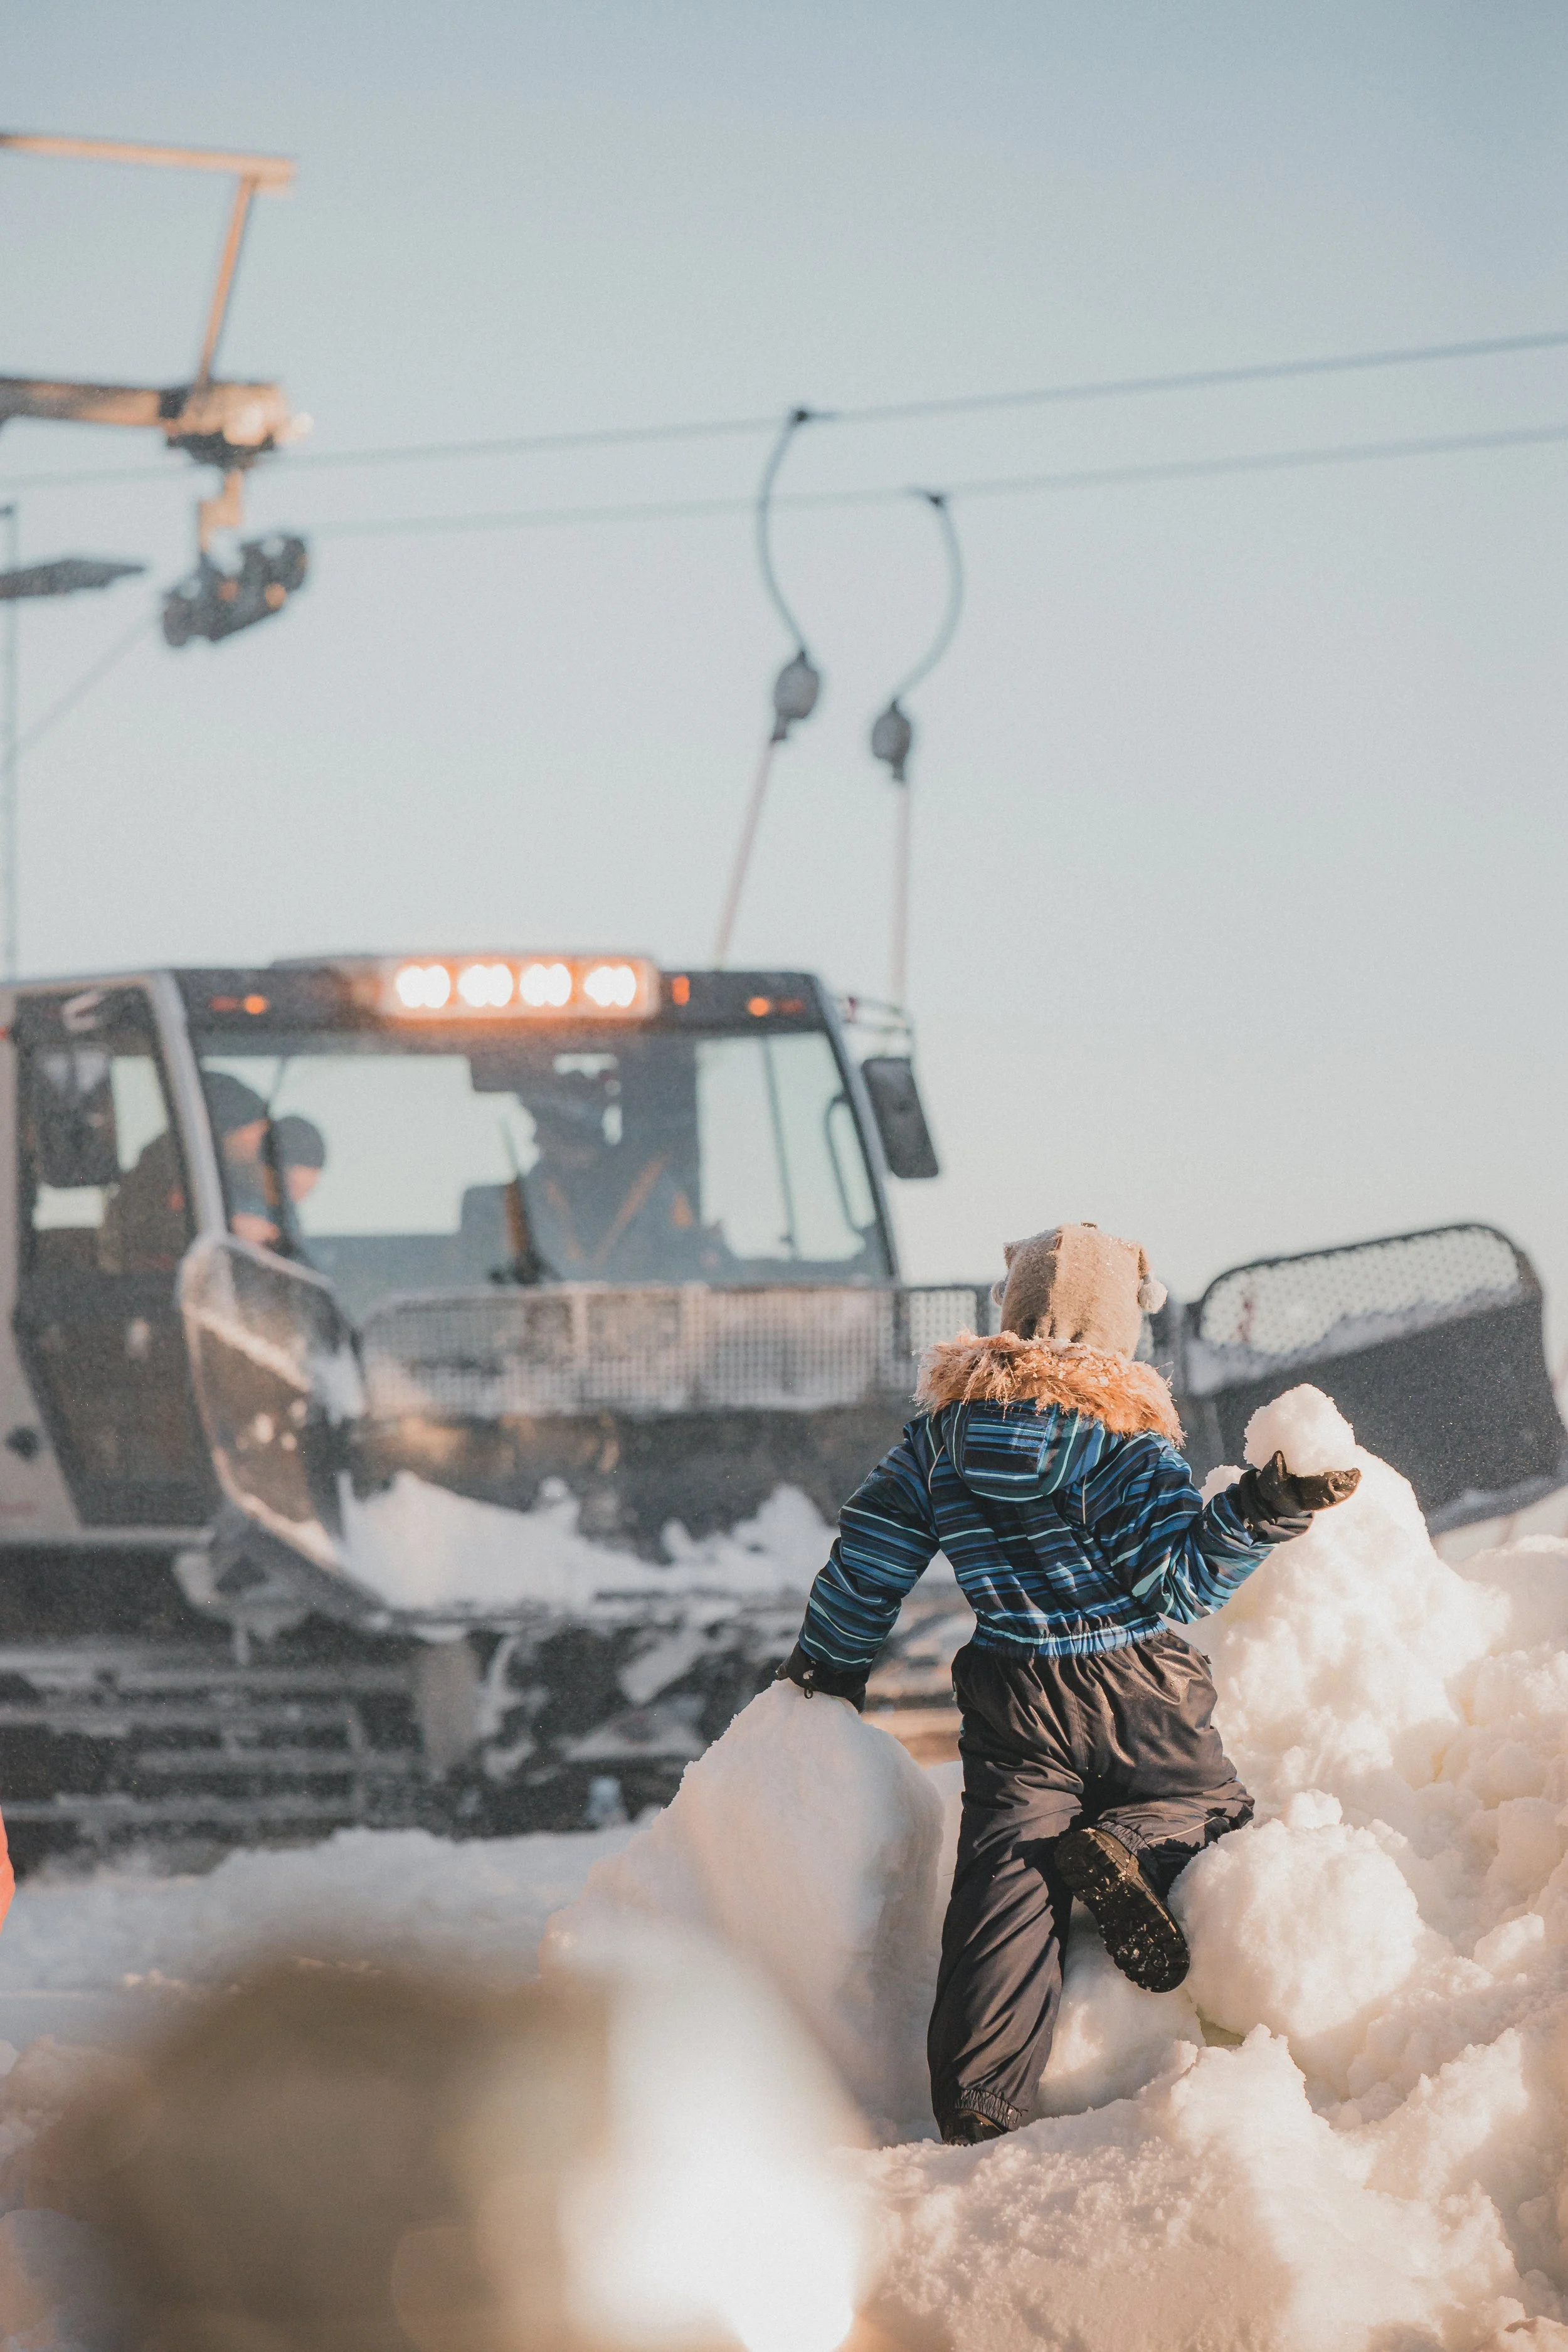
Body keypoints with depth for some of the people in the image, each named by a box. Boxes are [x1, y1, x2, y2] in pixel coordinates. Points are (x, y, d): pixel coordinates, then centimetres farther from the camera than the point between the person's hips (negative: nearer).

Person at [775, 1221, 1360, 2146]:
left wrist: (829, 1668, 22)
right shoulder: (1129, 1442, -9)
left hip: (1013, 1707, 3)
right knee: (1214, 1808, 20)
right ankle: (1131, 1845, -16)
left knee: (1006, 1881, 1)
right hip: (1139, 1695, -3)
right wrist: (1265, 1511, -12)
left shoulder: (942, 1434, 3)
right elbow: (1179, 1581, -13)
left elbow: (867, 1558, 9)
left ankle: (977, 2106, -12)